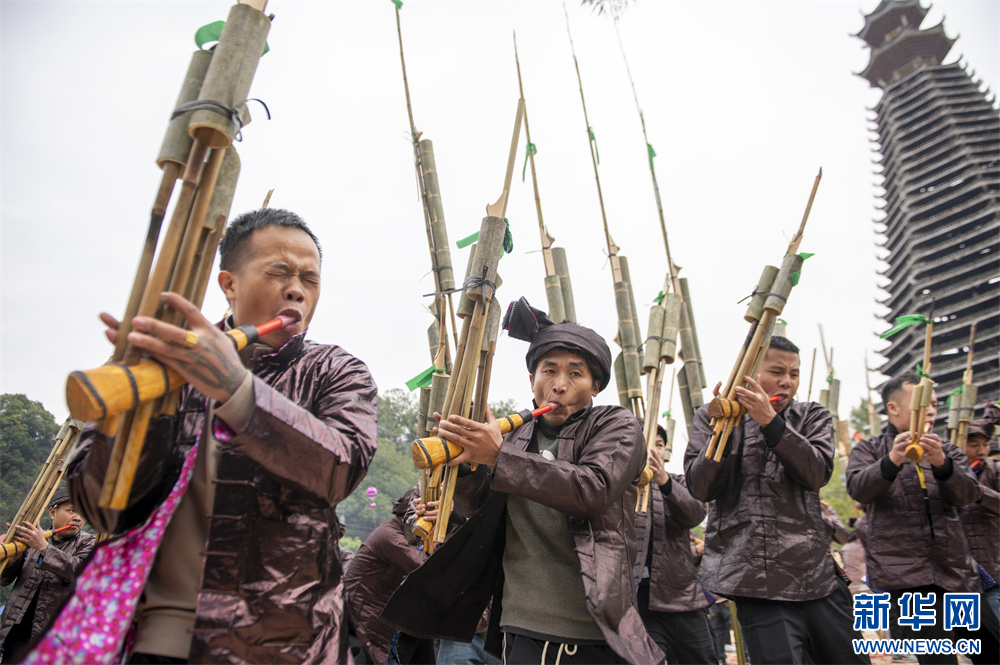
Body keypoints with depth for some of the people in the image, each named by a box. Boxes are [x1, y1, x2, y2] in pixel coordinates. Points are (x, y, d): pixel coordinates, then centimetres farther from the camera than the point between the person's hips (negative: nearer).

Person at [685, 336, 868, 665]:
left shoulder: (812, 416, 13)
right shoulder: (713, 416, 6)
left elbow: (816, 474, -6)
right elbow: (700, 488, -4)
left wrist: (770, 421, -18)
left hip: (816, 572, 4)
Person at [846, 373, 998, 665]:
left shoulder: (947, 451, 19)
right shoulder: (869, 450, 8)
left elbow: (968, 493, -1)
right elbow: (858, 489, -13)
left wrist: (942, 464, -23)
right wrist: (891, 461, -32)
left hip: (957, 574, 5)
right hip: (904, 580, -5)